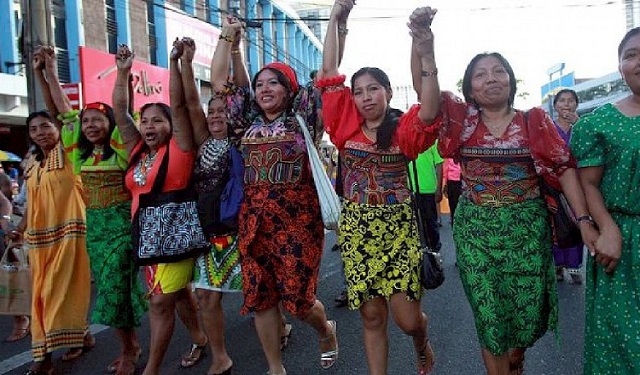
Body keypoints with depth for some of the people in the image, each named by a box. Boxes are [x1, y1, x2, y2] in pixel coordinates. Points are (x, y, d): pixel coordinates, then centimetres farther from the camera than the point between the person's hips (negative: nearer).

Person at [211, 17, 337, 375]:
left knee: (298, 297, 0)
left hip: (298, 217, -4)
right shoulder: (249, 120, 11)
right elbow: (219, 79, 16)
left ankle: (326, 330, 36)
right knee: (259, 296, 8)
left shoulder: (301, 118, 1)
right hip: (255, 219, 5)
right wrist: (228, 35, 17)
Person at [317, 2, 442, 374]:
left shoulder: (403, 129, -3)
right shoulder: (347, 125, 3)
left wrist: (426, 56, -36)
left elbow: (429, 112, -25)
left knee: (408, 318, 1)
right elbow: (330, 72, -2)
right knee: (372, 315, 8)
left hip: (398, 227, -2)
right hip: (356, 228, 2)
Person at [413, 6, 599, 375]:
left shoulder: (535, 121, 1)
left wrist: (585, 220, -11)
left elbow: (564, 168, -2)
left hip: (527, 227, 1)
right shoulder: (463, 120, 1)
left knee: (527, 312, 10)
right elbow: (426, 88, -11)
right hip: (476, 228, 0)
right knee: (489, 315, 5)